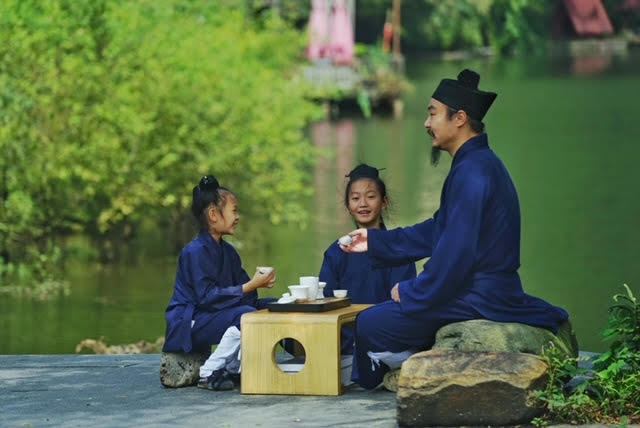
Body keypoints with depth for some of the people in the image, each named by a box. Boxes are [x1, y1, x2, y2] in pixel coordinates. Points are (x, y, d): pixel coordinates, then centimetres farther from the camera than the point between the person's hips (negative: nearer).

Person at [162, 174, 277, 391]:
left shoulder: (228, 251, 12)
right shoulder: (196, 251, -16)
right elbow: (207, 297, -24)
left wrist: (258, 283, -15)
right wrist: (250, 286, -26)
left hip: (211, 317, 9)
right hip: (188, 325, -9)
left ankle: (231, 368, 4)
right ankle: (209, 373, -17)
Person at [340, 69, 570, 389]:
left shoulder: (472, 173, -21)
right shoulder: (479, 163, 13)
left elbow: (456, 252, -25)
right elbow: (436, 231, 21)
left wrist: (411, 293, -13)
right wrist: (375, 242, 21)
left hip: (477, 300, -11)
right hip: (491, 293, 11)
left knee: (370, 326, -8)